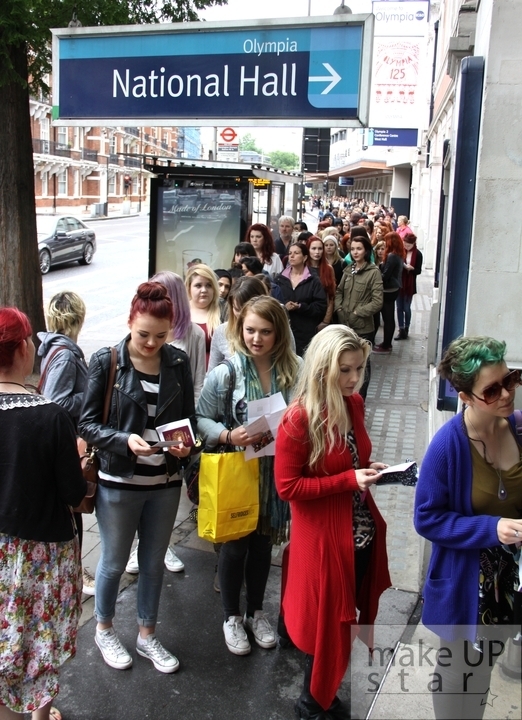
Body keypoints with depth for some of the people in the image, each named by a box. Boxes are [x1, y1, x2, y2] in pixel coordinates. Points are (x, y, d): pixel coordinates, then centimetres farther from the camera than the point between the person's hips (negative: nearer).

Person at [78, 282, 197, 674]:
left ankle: (147, 635, 38)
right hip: (119, 482, -3)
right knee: (114, 562, 15)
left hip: (166, 483, 3)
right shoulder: (106, 361, -11)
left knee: (154, 562, 18)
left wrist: (186, 442, -15)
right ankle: (104, 630, 40)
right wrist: (125, 440, -26)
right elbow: (88, 423, -10)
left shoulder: (179, 362, -2)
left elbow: (189, 417, 6)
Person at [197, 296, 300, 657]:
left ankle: (256, 612, 42)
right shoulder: (225, 373, -14)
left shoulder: (294, 371, -10)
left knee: (263, 543, 19)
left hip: (275, 473, 2)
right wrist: (228, 435, -24)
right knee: (235, 546, 13)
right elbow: (201, 420, -8)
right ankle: (232, 617, 37)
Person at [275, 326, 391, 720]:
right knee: (328, 621, 9)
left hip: (361, 530, 7)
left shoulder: (354, 404, 1)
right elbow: (287, 486, -19)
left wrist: (369, 470, 0)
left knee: (347, 616, 20)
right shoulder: (299, 419, -21)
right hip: (323, 535, -7)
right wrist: (349, 480, -23)